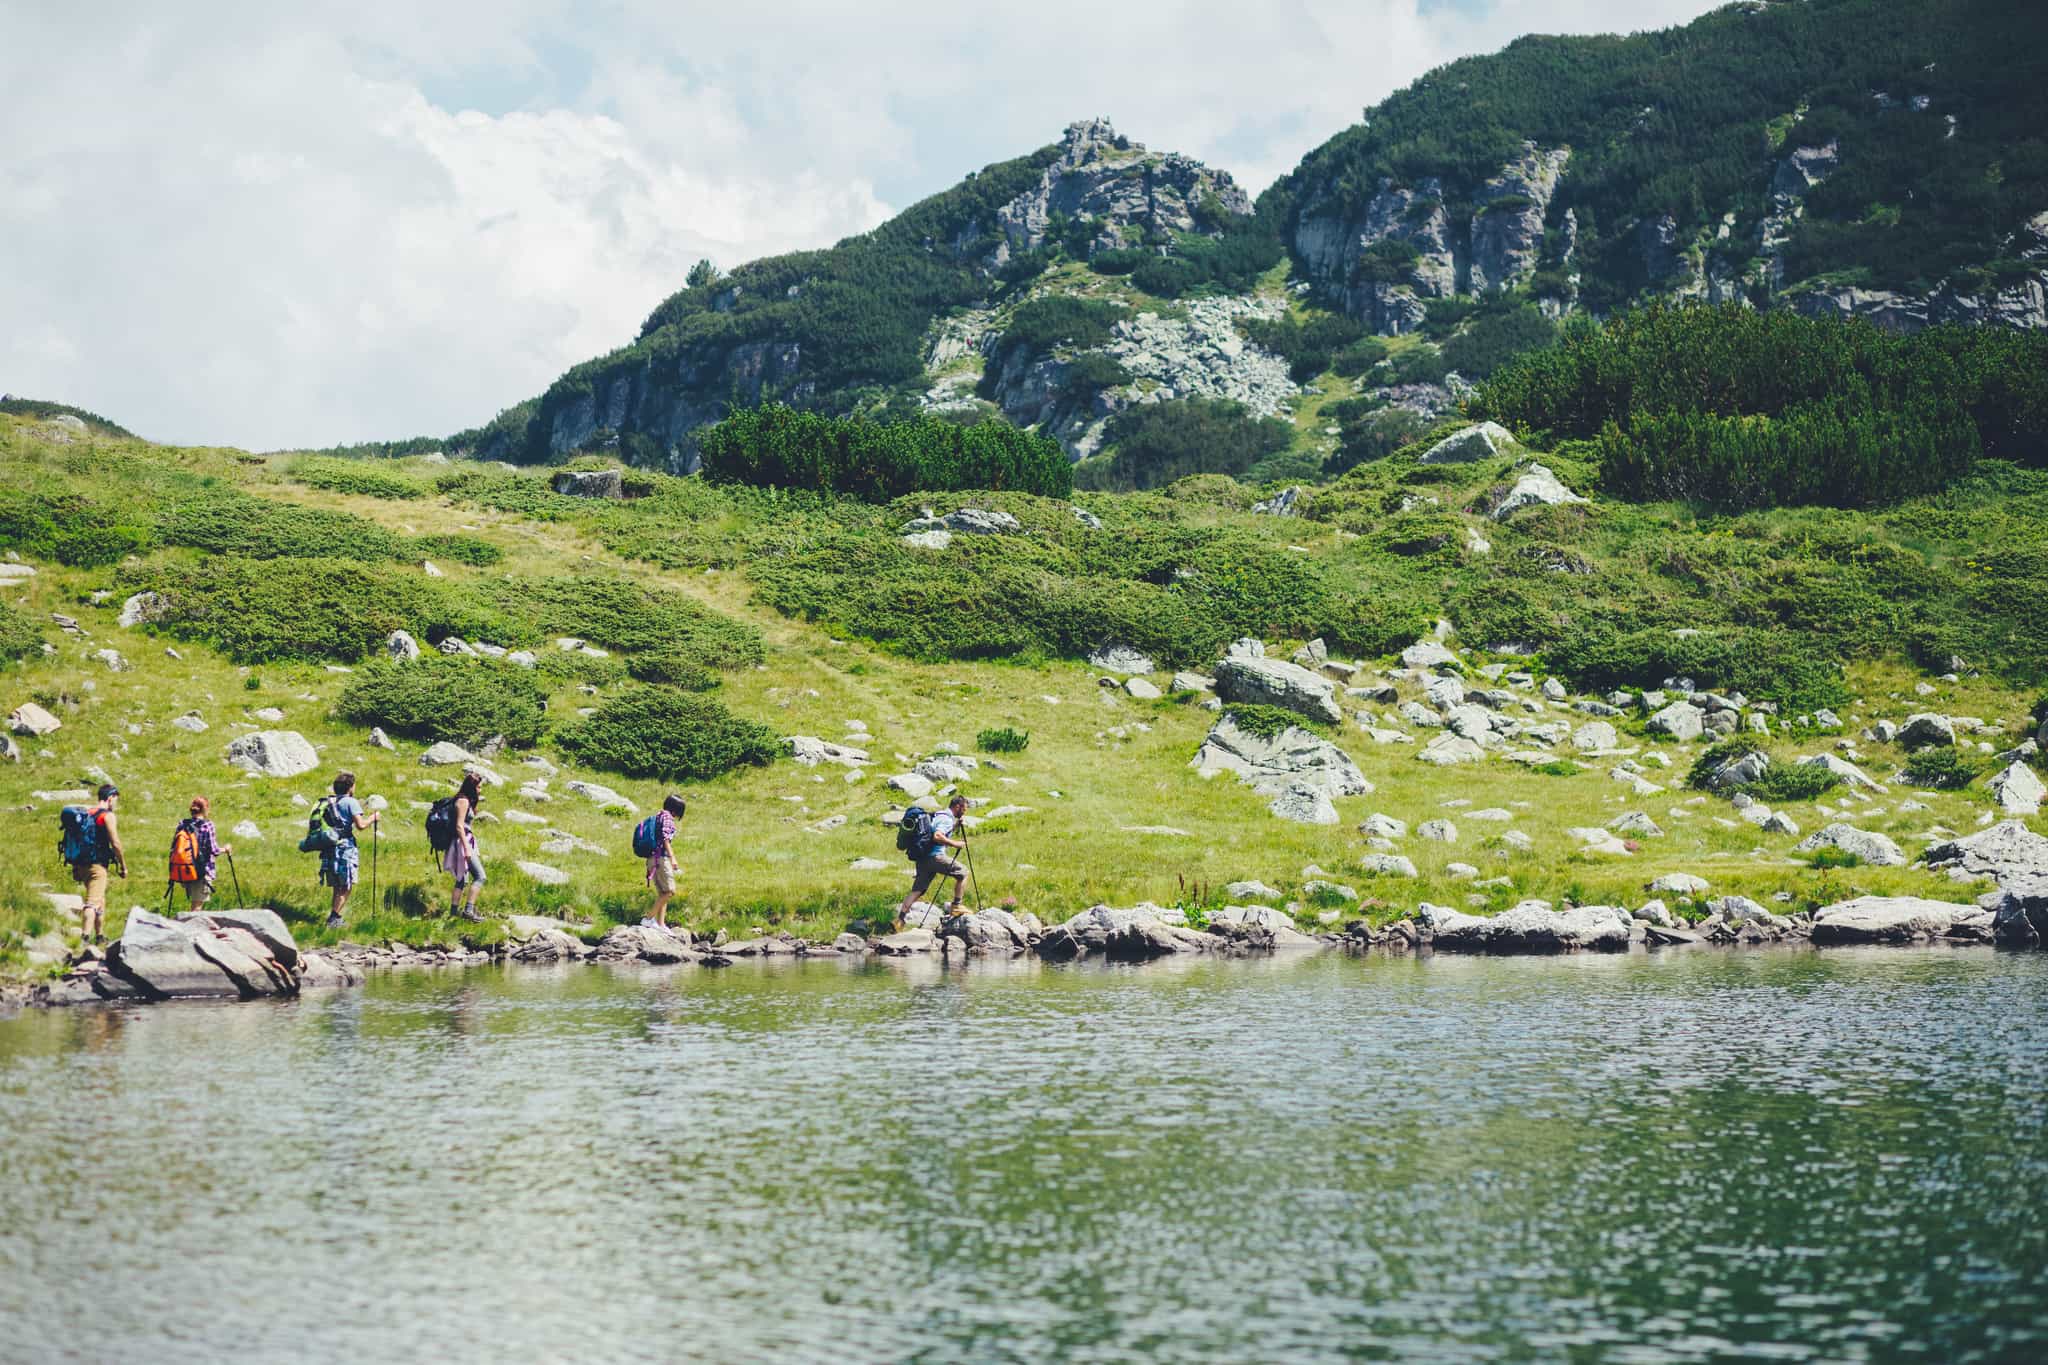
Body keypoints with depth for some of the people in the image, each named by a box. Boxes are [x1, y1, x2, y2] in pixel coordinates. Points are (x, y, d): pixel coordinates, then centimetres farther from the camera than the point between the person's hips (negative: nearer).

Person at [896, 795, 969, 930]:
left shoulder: (939, 815, 22)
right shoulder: (947, 819, -10)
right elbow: (937, 836, -25)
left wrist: (956, 826, 24)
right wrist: (954, 844, -16)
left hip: (923, 858, 9)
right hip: (935, 857, -9)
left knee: (917, 890, 6)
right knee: (962, 873, 3)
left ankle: (900, 918, -3)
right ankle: (955, 907, 5)